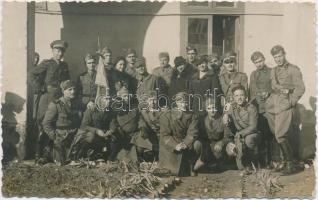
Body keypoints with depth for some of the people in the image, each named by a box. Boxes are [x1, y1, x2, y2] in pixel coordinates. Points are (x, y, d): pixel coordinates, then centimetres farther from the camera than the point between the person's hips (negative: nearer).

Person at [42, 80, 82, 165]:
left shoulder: (76, 105, 8)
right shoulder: (55, 105, -10)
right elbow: (46, 123, -10)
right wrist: (54, 137, -13)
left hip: (73, 139, 5)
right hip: (60, 141, -5)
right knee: (61, 163, 0)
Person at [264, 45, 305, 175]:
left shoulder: (293, 69, 2)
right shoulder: (273, 71, 23)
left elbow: (300, 88, -4)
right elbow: (274, 85, 12)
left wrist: (291, 103, -8)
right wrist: (282, 88, -6)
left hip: (284, 105, -6)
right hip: (272, 105, 6)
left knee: (280, 135, -14)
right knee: (277, 135, 3)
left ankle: (290, 164, -4)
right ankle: (285, 161, 14)